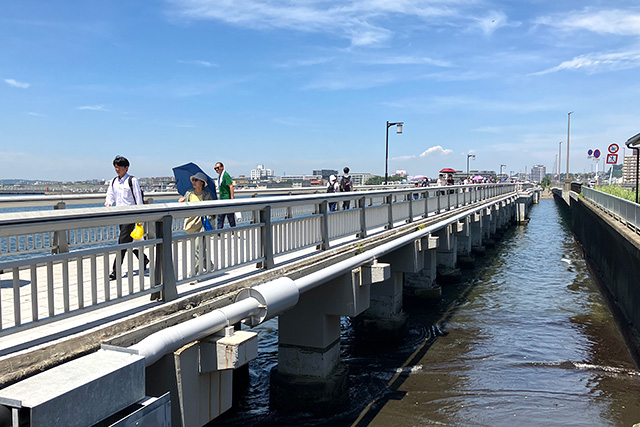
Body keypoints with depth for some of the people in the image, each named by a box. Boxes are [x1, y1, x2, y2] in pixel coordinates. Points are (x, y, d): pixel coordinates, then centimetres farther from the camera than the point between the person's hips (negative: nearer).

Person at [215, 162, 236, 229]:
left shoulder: (226, 175, -13)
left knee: (230, 217, -1)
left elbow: (231, 186, -20)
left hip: (228, 198, -9)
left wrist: (232, 198, -24)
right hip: (222, 199, 9)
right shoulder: (219, 176, 15)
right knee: (220, 218, 7)